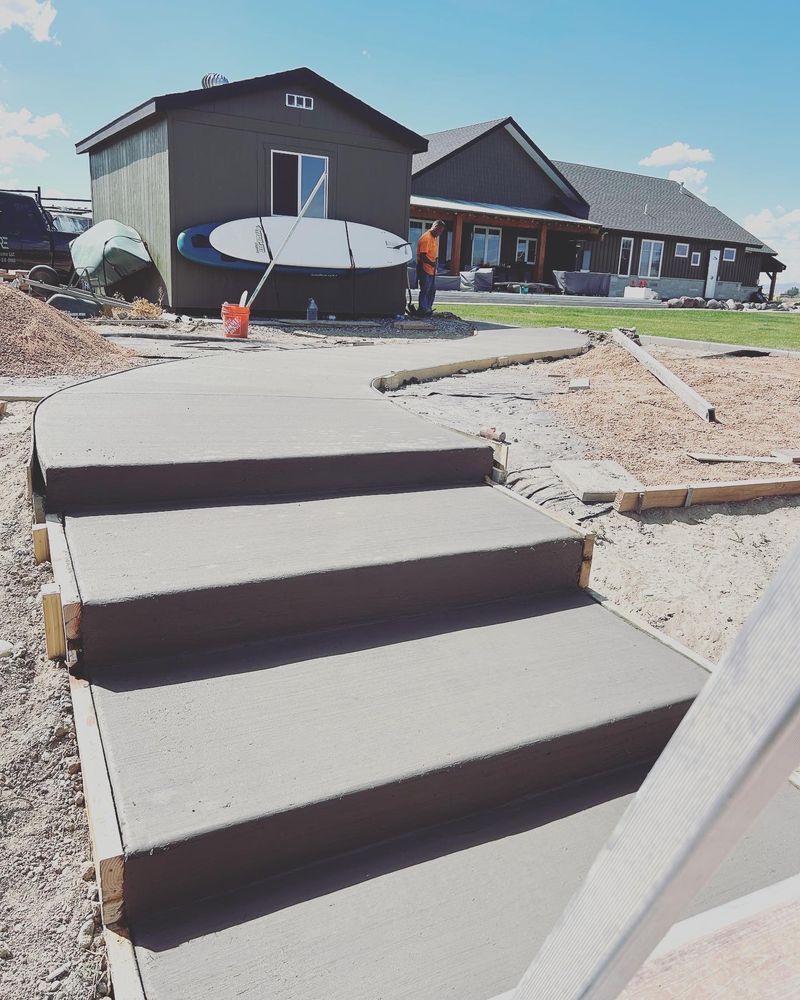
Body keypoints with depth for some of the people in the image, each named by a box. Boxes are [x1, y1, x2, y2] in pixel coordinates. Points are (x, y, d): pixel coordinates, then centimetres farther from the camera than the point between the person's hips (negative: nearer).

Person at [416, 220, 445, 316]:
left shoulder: (436, 237, 13)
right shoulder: (426, 238, -17)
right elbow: (422, 255, -23)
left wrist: (436, 262, 12)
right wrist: (432, 263, -28)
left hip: (432, 269, 9)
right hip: (424, 269, -9)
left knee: (432, 290, 13)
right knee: (425, 290, -5)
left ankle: (428, 309, 21)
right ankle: (423, 311, 0)